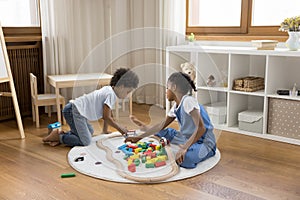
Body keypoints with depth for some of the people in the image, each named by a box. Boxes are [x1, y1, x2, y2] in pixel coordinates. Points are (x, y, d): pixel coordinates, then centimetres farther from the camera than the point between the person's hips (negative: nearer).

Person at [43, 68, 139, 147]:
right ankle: (58, 136, -6)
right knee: (85, 141, -17)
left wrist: (105, 130, 23)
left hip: (76, 110, 11)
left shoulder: (108, 90, 15)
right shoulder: (110, 94, -15)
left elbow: (107, 114, 21)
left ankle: (62, 134, 18)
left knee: (90, 132, 28)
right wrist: (120, 128, -4)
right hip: (74, 111, -11)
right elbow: (106, 117, -15)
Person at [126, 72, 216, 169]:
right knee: (164, 132, 9)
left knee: (184, 159, -36)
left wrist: (184, 148, -33)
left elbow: (201, 128, -27)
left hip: (204, 143, -8)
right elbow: (161, 126, 13)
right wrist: (138, 137, 13)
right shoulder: (175, 107, 7)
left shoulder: (188, 101, -20)